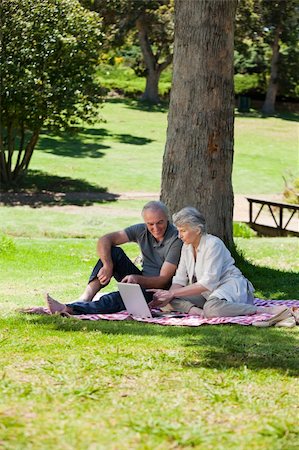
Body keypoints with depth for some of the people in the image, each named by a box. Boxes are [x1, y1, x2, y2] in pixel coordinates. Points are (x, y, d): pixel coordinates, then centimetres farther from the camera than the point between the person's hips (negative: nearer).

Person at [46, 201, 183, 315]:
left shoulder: (176, 239, -17)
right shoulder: (142, 231, 0)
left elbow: (163, 280, -20)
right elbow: (104, 240, -5)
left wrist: (137, 279, -37)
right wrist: (108, 266, -23)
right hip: (140, 282, 7)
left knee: (117, 298, -36)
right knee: (114, 252, -14)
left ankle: (70, 309, -52)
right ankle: (85, 299, -27)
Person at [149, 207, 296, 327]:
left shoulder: (213, 244, -15)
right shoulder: (187, 248, 10)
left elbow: (207, 283, -22)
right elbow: (179, 280, 7)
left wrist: (172, 293, -23)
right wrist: (167, 296, -15)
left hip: (231, 285, -8)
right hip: (207, 293, 8)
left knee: (212, 308, -42)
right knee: (172, 301, -12)